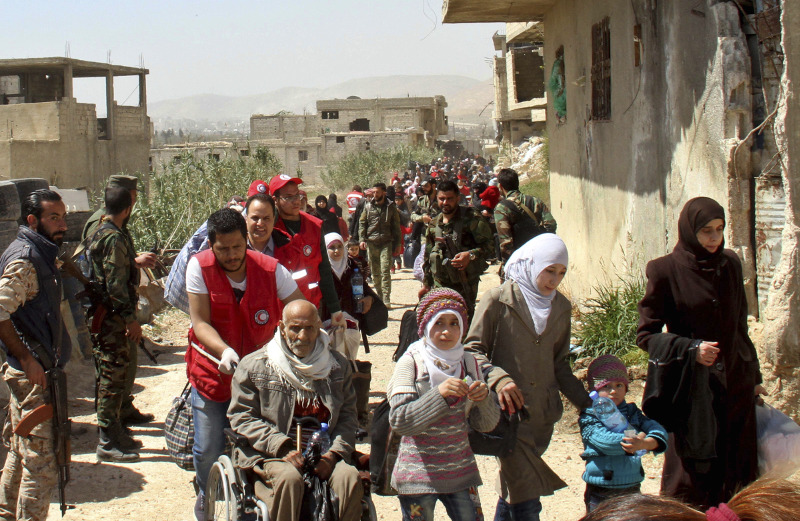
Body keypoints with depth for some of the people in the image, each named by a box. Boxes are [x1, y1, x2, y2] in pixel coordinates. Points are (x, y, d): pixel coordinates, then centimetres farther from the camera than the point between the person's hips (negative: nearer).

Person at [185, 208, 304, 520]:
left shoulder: (271, 270, -9)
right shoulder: (199, 267, -10)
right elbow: (200, 323, -13)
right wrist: (224, 351, -31)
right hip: (211, 373, 0)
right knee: (208, 451, 2)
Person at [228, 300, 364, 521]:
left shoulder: (338, 365, 13)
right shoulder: (254, 366, 5)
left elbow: (348, 415, 10)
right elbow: (241, 417, -1)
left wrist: (334, 453, -9)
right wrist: (283, 449, -13)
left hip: (324, 455, 2)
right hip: (270, 455, -2)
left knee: (350, 477, -27)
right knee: (290, 478, -34)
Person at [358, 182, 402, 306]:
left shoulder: (391, 207, 5)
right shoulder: (368, 207, 10)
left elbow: (396, 226, 9)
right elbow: (362, 223, 11)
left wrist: (398, 244, 6)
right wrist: (362, 239, -3)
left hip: (386, 243, -3)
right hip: (371, 243, 3)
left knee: (385, 271, -11)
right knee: (375, 272, 7)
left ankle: (386, 300, -12)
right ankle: (379, 297, 18)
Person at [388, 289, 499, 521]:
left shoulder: (468, 362, 4)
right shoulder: (411, 362, -9)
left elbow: (487, 424, 5)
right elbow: (398, 421, -18)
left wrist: (483, 397, -15)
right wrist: (439, 393, -27)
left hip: (460, 472, 4)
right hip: (418, 474, -4)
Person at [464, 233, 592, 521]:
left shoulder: (561, 308, 12)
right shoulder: (498, 300, -5)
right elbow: (473, 349, -6)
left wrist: (587, 403, 10)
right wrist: (498, 378, -24)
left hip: (543, 413, 5)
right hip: (507, 411, -5)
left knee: (514, 489, 9)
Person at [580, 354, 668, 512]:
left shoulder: (632, 412, 7)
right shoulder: (589, 417, -6)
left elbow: (658, 431, -8)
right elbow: (605, 441, -25)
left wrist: (644, 443, -29)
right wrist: (637, 438, -16)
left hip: (632, 489, 4)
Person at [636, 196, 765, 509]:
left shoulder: (730, 265, 7)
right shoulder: (666, 271, -8)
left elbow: (740, 326, 15)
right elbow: (646, 334, -7)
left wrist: (754, 376, 17)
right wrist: (690, 349, -20)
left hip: (735, 386, 4)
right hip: (693, 387, -4)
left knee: (738, 472, 4)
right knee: (691, 472, -1)